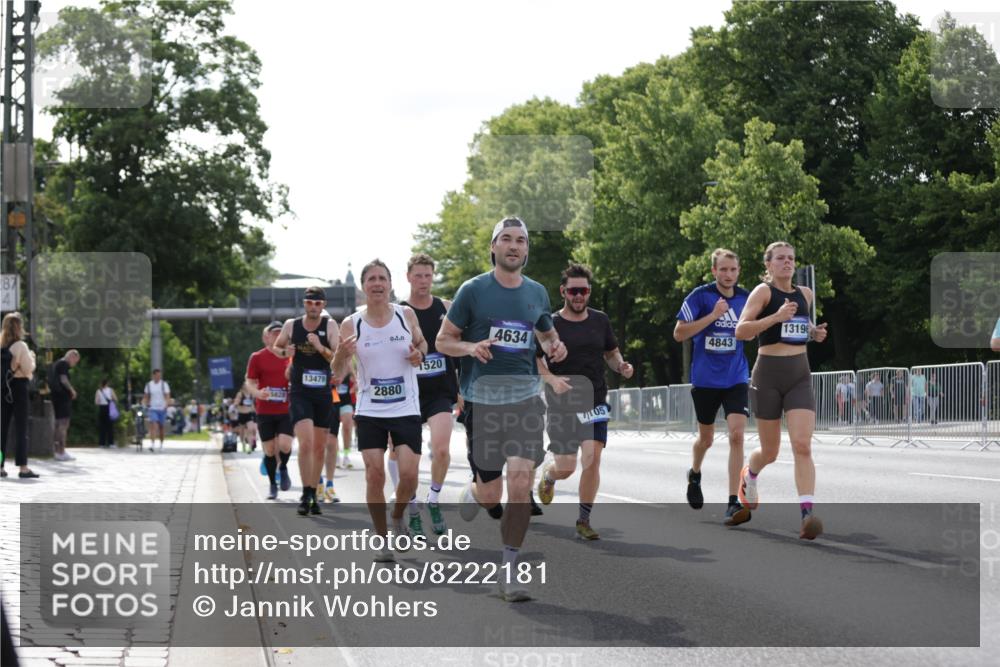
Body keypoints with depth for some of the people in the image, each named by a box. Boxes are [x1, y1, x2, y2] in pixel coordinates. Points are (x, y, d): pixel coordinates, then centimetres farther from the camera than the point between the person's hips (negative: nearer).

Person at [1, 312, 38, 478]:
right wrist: (32, 358, 6)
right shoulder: (20, 346, -12)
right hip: (18, 387, -5)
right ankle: (23, 467, -4)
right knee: (21, 428, -1)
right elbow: (28, 369, -12)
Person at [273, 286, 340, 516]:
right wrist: (284, 352, -6)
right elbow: (276, 347, 16)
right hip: (299, 392, -1)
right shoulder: (291, 325, 0)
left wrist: (321, 348, -27)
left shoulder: (330, 326, -3)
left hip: (323, 394, 1)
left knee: (319, 448, 10)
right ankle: (305, 495, -11)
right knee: (306, 442, -18)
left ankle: (313, 496, 24)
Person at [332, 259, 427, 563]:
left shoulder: (406, 315, -1)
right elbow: (338, 374, 1)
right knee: (374, 475, -6)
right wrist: (342, 355, -21)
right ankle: (382, 539, 8)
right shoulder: (351, 325, -3)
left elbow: (421, 343, 18)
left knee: (409, 473, -8)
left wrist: (418, 353, -6)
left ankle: (398, 518, 23)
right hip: (369, 410, 0)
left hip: (406, 409, 0)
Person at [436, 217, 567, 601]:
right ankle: (472, 494, 41)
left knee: (521, 483, -11)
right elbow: (443, 341, 2)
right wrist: (470, 347, -19)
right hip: (482, 397, -2)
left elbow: (547, 333, 27)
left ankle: (508, 572, -2)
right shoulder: (473, 290, -2)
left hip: (526, 396, 2)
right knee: (490, 495, 1)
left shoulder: (537, 293, 10)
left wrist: (554, 348, 4)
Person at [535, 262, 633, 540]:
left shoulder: (600, 321, 7)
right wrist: (552, 379, -20)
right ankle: (548, 475, 36)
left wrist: (621, 366, -4)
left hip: (595, 401, 3)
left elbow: (611, 353, 18)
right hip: (562, 404, -3)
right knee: (565, 467, -3)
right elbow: (534, 359, -2)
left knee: (593, 459, -10)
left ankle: (583, 521, 2)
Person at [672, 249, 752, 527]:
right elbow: (679, 333, -13)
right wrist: (712, 315, -20)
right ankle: (694, 475, 48)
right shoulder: (700, 296, -9)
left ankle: (733, 503, -15)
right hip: (705, 379, -1)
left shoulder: (745, 298, 2)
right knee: (706, 437, 15)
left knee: (737, 434, -16)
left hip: (736, 379, 1)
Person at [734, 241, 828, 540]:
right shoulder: (763, 291, -5)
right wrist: (776, 317, -27)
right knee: (770, 452, 9)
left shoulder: (805, 294, 11)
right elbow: (741, 331, -16)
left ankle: (807, 514, -23)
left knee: (802, 446, -15)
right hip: (768, 375, -3)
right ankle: (749, 475, 44)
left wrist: (815, 333, 8)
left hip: (800, 375, 3)